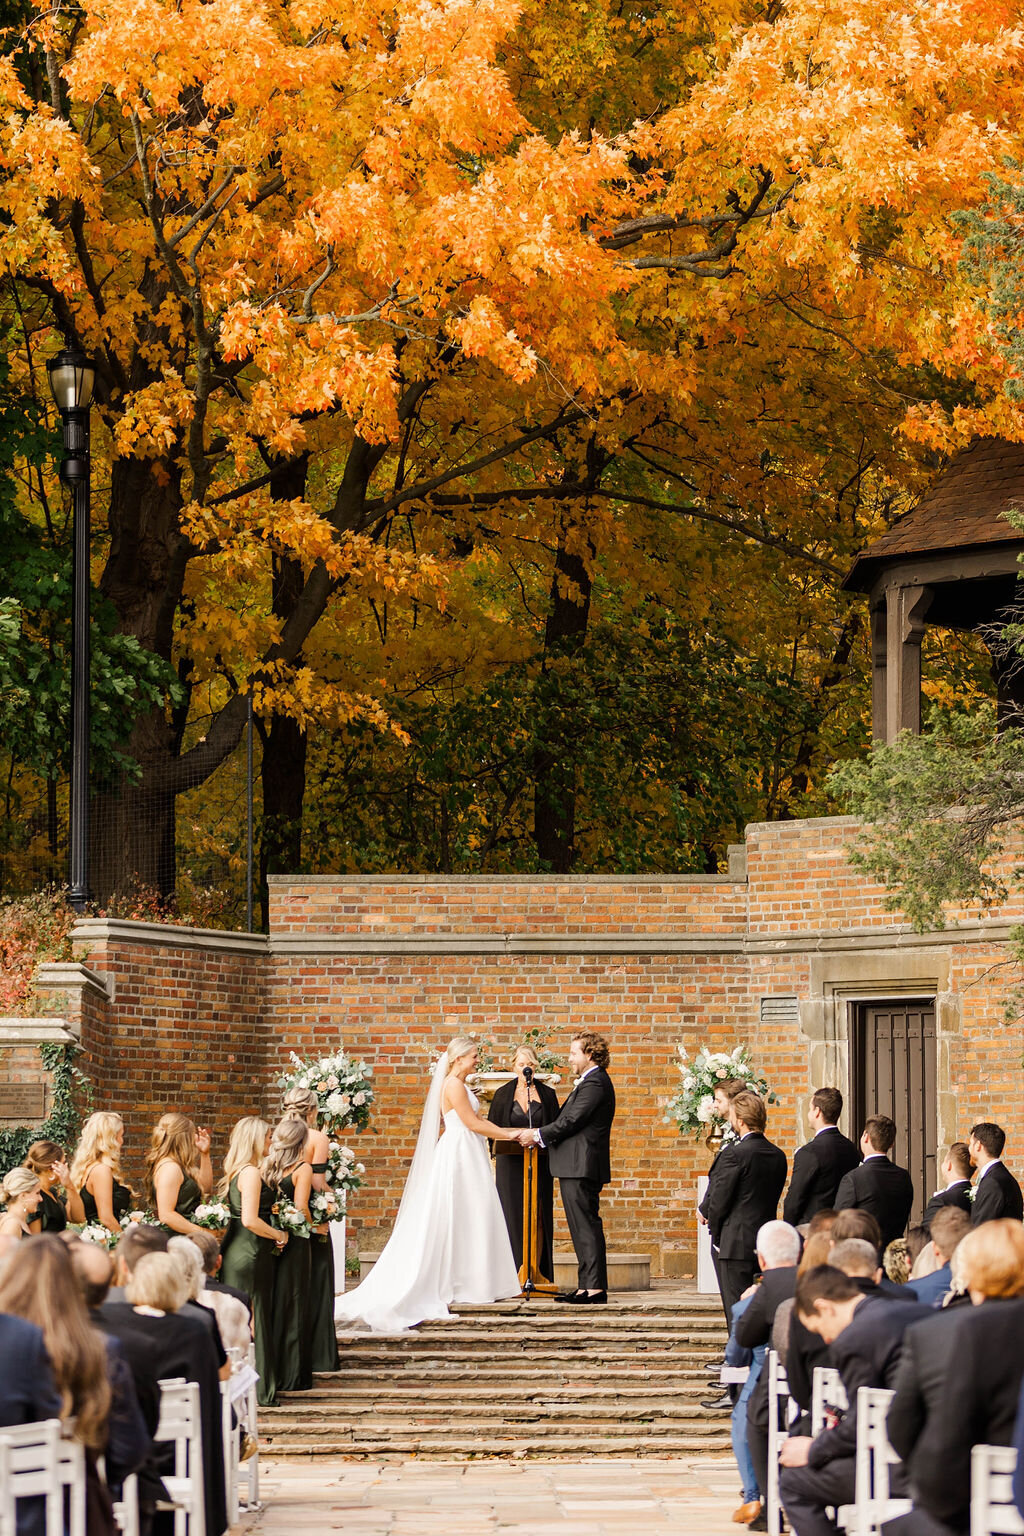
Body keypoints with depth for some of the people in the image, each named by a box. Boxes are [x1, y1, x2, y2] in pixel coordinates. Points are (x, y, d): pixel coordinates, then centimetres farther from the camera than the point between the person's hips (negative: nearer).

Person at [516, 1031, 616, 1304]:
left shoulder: (594, 1083, -14)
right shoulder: (592, 1081, 20)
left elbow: (570, 1122, -18)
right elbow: (569, 1120, 20)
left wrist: (538, 1136, -9)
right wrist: (540, 1136, 12)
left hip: (581, 1167, -11)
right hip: (577, 1167, 11)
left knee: (587, 1225, -11)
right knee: (582, 1227, 11)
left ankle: (595, 1288, -12)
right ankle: (586, 1287, 13)